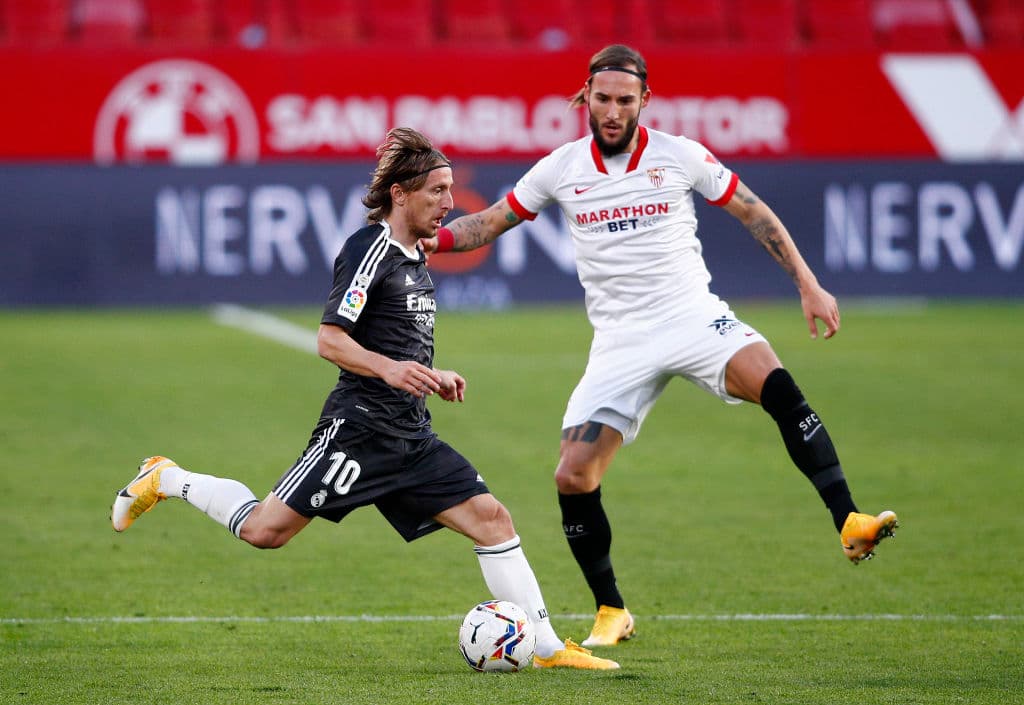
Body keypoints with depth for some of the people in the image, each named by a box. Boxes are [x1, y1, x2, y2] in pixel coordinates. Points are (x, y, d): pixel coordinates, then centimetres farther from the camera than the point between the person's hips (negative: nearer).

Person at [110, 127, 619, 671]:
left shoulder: (415, 258, 18)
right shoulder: (368, 249, -10)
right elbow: (330, 340, -16)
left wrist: (433, 379, 18)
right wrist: (389, 369, -30)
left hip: (410, 436, 8)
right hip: (359, 427, -8)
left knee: (490, 518, -3)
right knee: (265, 530, -10)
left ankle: (549, 649, -1)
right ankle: (166, 480, 14)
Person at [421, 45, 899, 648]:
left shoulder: (680, 156, -1)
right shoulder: (561, 169, 3)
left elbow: (754, 213, 8)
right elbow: (491, 223, 12)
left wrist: (809, 286, 4)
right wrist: (431, 238, -6)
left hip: (694, 316, -2)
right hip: (621, 343, 2)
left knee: (776, 384, -32)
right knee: (574, 478, -10)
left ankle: (850, 524, -33)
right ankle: (612, 614, 9)